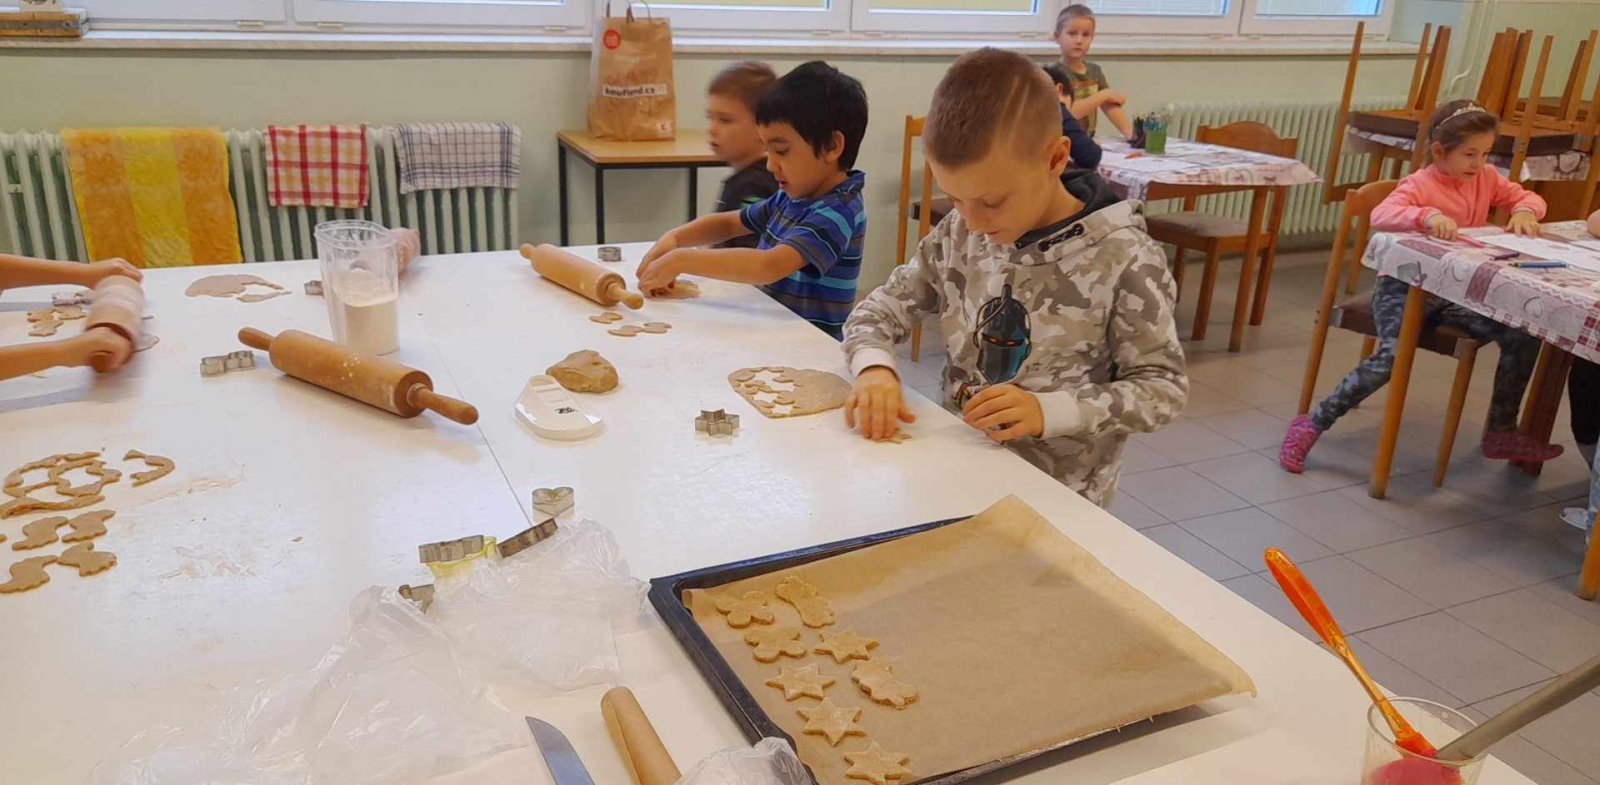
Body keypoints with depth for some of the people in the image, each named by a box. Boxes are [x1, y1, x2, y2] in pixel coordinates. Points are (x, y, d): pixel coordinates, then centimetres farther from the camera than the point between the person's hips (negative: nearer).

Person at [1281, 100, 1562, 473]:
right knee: (1391, 357, -29)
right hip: (1405, 289, -6)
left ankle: (1501, 432, 5)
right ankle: (1311, 425, -15)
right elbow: (1380, 215, -29)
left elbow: (1527, 197, 16)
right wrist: (1427, 215, -47)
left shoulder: (1486, 179, 9)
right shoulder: (1420, 185, -12)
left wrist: (1524, 211, -8)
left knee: (1523, 336, -11)